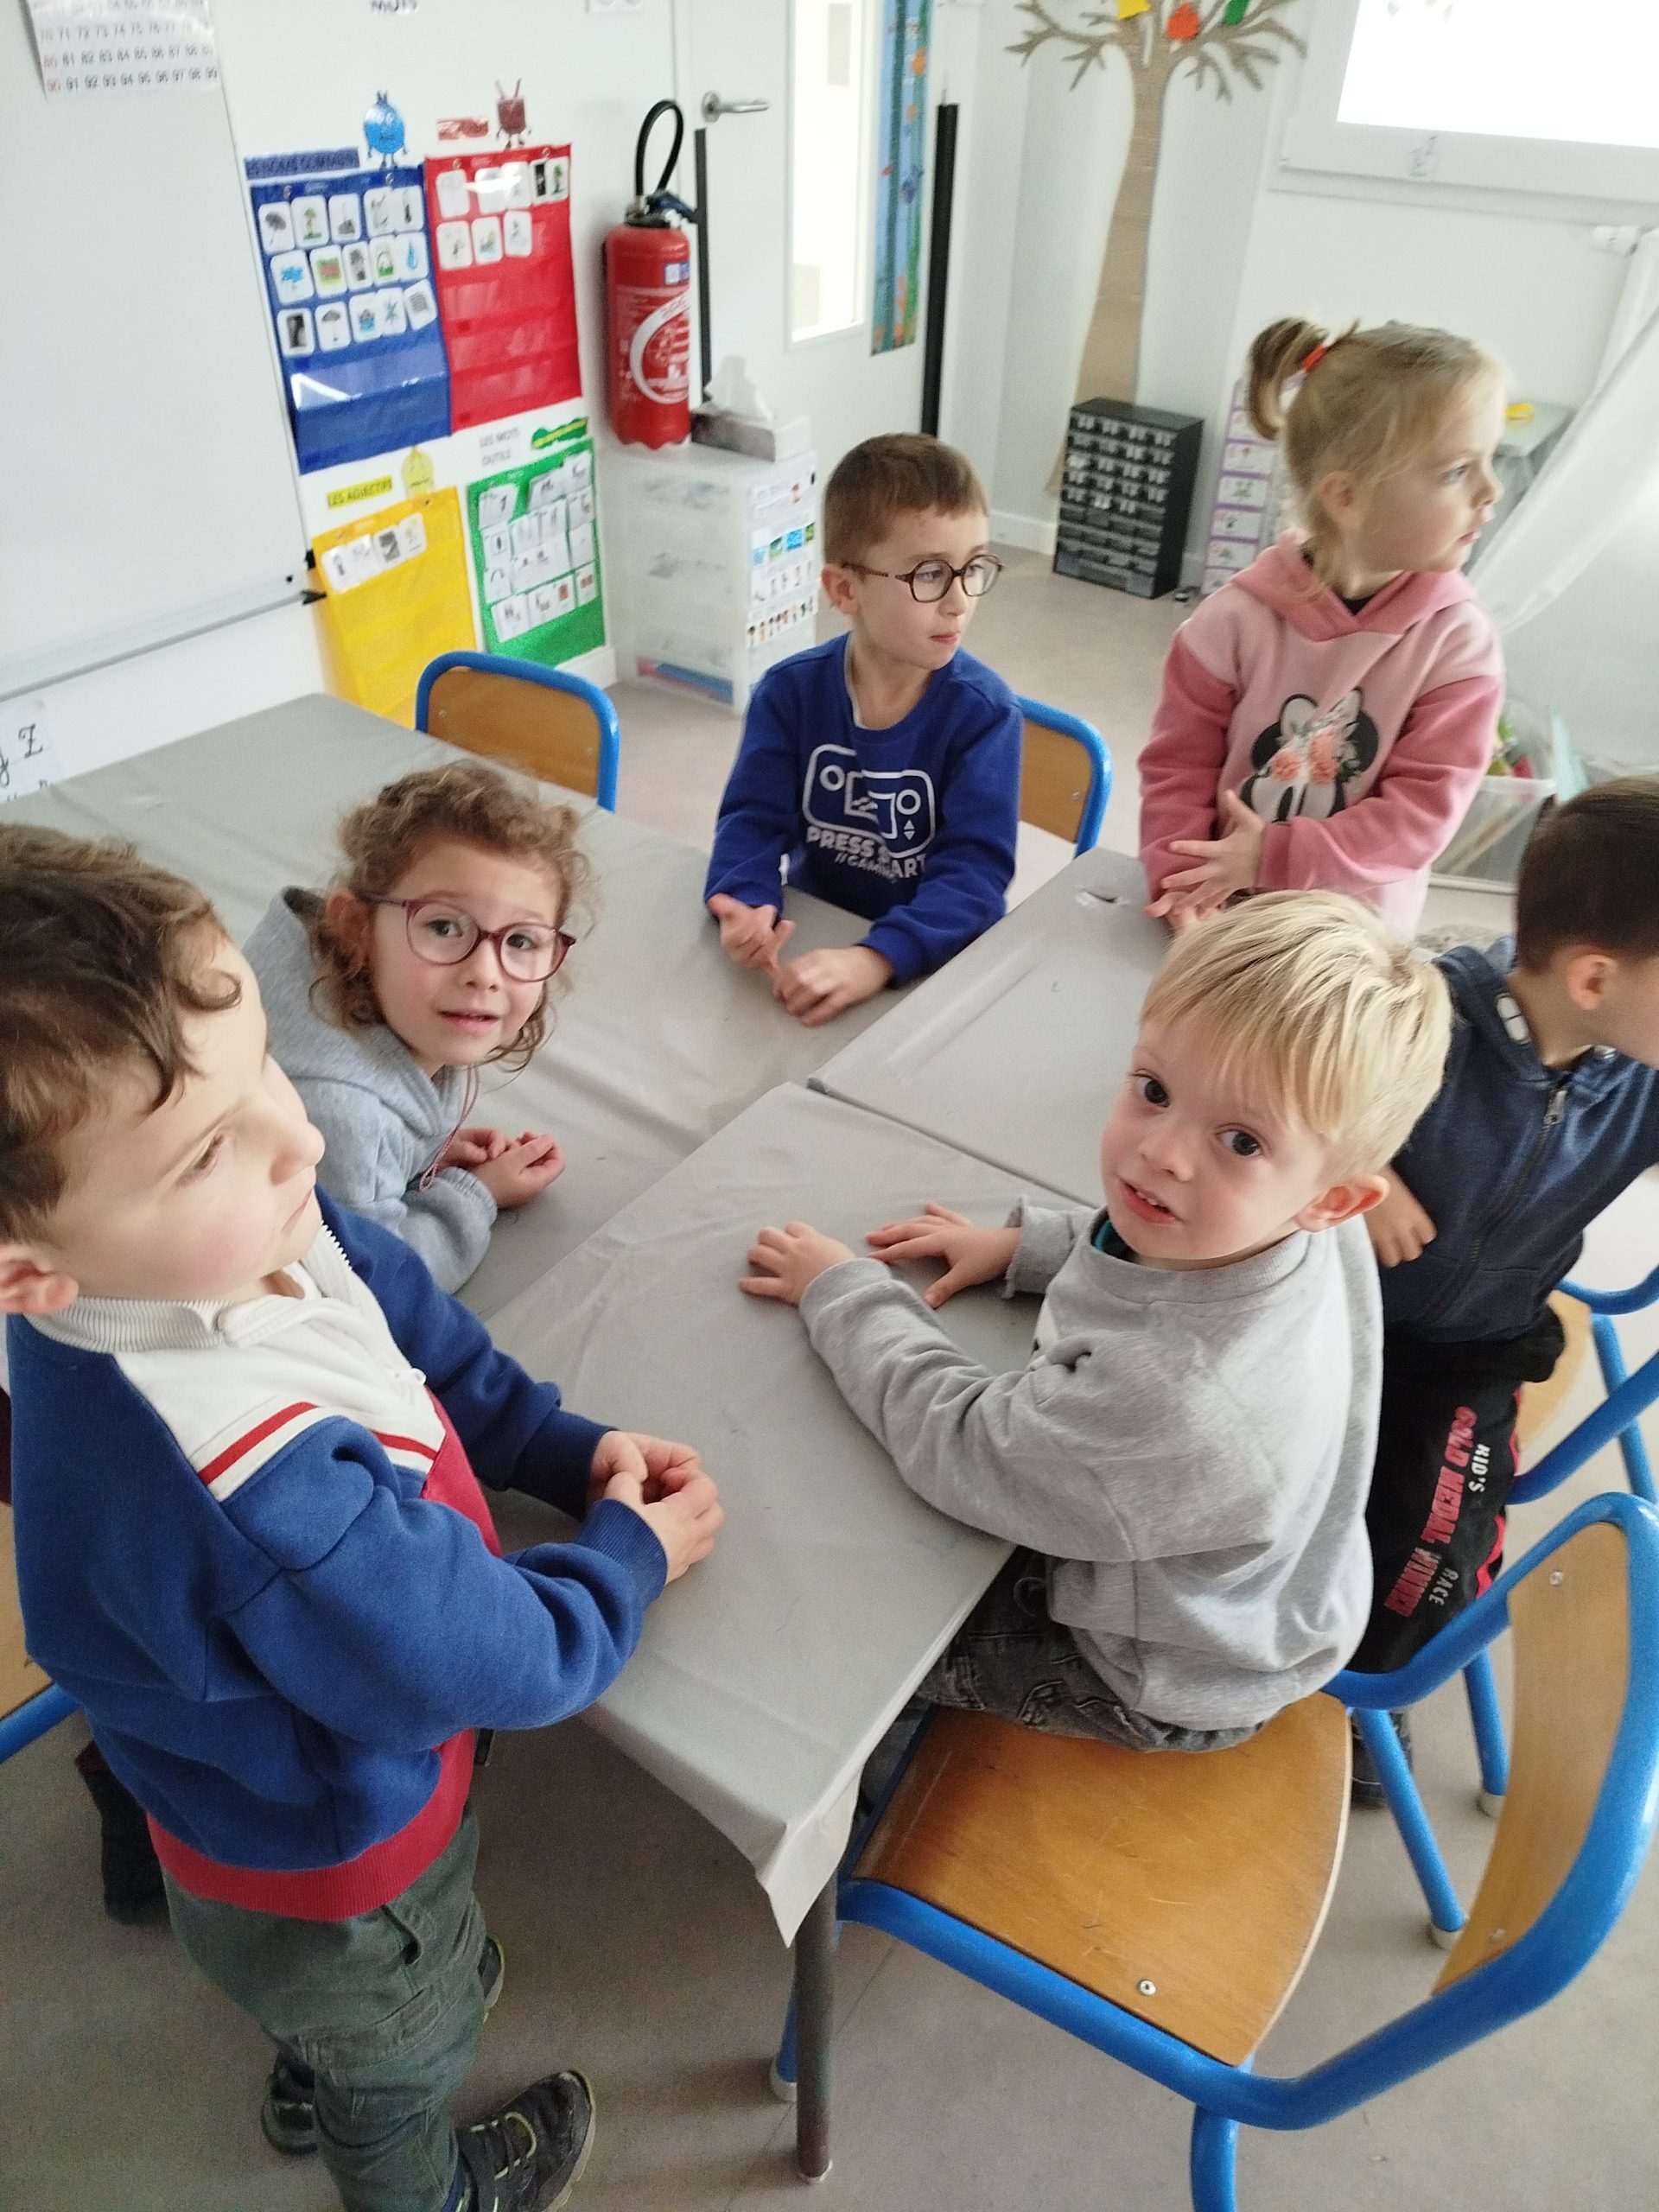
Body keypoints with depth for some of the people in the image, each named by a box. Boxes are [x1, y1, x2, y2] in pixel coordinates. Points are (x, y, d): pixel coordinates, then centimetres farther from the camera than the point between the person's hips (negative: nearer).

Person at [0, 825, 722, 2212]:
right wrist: (629, 1556, -16)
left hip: (279, 1780, 6)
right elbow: (494, 1663, -33)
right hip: (336, 1881, -6)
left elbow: (426, 1339, -5)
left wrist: (576, 1449, -12)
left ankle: (311, 2080, 72)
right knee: (401, 2050, 30)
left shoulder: (244, 1240, -25)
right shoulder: (255, 1501, -49)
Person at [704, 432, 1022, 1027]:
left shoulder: (985, 712, -12)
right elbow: (754, 817, -5)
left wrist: (877, 958, -37)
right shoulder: (790, 691, -4)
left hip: (939, 955, -2)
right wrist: (746, 902, -29)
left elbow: (976, 866, -20)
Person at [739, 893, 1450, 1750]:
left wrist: (842, 1293, -19)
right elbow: (1162, 1246, 3)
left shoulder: (1178, 1399, -48)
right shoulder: (1286, 1233, -24)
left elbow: (960, 1447, -31)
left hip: (1163, 1685, -7)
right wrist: (1023, 1245, -4)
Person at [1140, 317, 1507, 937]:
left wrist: (1277, 858, -23)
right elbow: (1178, 762, -8)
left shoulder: (1458, 642, -12)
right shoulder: (1239, 617, -13)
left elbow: (1425, 806, -15)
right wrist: (1181, 881, -22)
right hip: (1221, 914, 0)